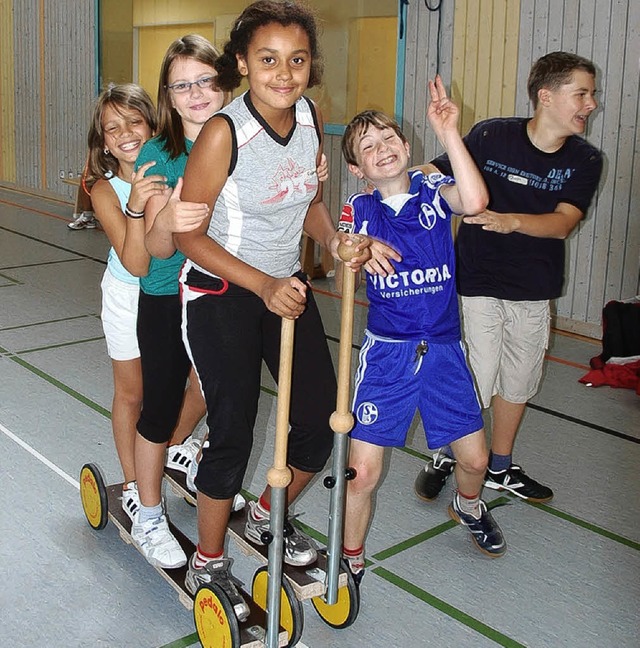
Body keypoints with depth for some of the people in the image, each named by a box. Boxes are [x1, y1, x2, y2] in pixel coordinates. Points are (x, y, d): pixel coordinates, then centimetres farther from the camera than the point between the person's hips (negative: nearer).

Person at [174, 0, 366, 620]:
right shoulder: (223, 132, -23)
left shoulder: (310, 117, -4)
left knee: (321, 421, 8)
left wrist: (333, 239, -10)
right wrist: (263, 285, -27)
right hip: (221, 294, -6)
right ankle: (207, 565, 23)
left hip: (286, 286, 6)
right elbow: (188, 234, -18)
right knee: (233, 434, -2)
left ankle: (266, 516, 36)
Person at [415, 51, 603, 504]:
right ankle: (445, 458, 25)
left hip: (535, 289, 5)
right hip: (478, 283, -4)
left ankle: (501, 467, 38)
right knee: (473, 384, -3)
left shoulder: (585, 160, -4)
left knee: (518, 382, 16)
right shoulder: (492, 135, -15)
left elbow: (562, 224, -16)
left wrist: (512, 221, -34)